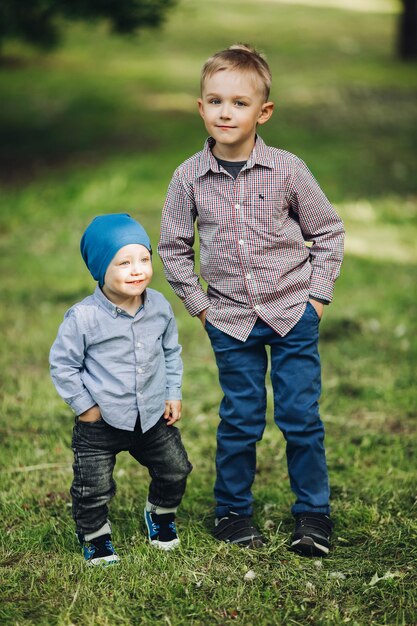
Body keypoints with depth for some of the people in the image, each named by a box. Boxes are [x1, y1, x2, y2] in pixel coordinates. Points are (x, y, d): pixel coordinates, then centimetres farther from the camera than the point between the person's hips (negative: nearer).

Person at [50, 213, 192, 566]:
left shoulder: (160, 307, -5)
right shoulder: (83, 318, -20)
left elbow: (171, 351, 10)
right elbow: (63, 364, -11)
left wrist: (174, 395, 6)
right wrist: (84, 406, -9)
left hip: (154, 417, 4)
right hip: (100, 422, -4)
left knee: (175, 470, 14)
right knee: (93, 488, 0)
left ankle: (161, 515, 44)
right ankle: (95, 537, 28)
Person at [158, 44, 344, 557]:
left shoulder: (287, 170, -8)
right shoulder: (188, 178, -5)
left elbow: (327, 231, 4)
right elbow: (172, 247, 8)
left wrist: (317, 295, -1)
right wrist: (198, 304, 3)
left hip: (293, 313, -1)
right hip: (231, 320, 1)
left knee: (301, 417, 2)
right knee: (239, 422, 7)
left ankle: (313, 514, 18)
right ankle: (232, 511, 25)